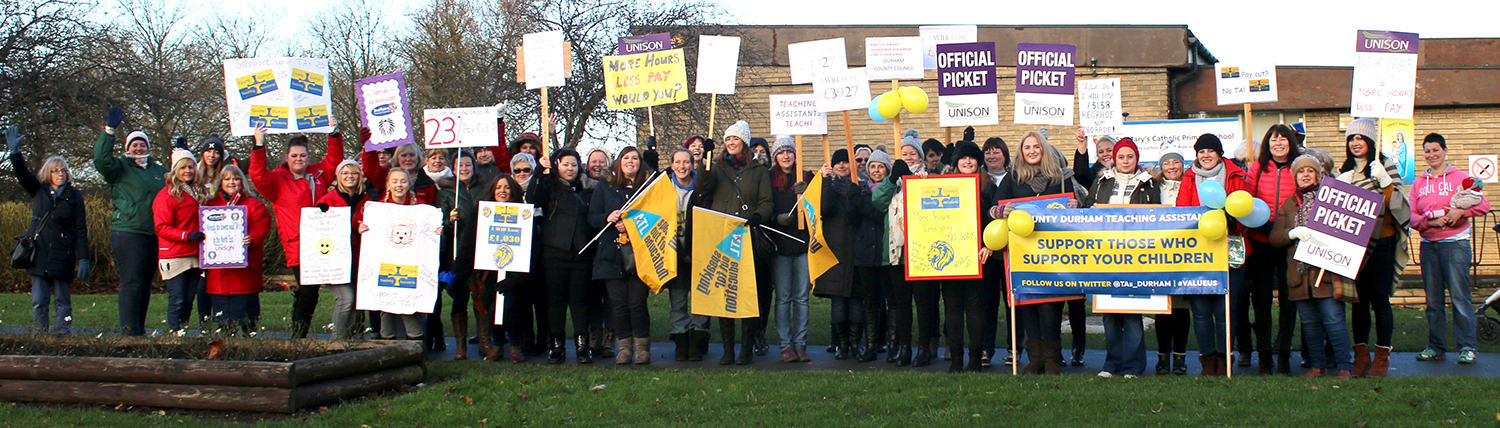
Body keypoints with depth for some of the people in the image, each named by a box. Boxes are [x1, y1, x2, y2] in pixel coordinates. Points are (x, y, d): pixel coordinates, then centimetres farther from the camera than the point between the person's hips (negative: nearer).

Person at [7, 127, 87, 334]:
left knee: (63, 299, 0)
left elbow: (81, 230, 0)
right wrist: (14, 151, -15)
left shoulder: (74, 196, 3)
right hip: (39, 253, 2)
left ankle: (63, 333, 2)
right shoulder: (39, 191, 11)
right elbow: (22, 173, 1)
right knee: (39, 300, 3)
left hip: (63, 254, -2)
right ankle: (40, 334, 7)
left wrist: (83, 259, -6)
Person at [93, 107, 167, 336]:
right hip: (128, 233, -6)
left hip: (155, 235, 6)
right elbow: (101, 159, -17)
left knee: (146, 284, 10)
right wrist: (109, 130, -22)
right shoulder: (120, 167, 2)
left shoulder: (157, 168, 20)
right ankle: (130, 330, -9)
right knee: (131, 282, -9)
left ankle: (140, 328, 17)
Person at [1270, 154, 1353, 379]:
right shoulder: (1288, 205, 15)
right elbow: (1274, 237, 7)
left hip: (1327, 272, -3)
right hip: (1300, 273, 4)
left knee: (1333, 320, -8)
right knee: (1309, 323, 8)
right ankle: (1318, 365, 17)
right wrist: (1293, 233, -12)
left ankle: (1344, 367, -1)